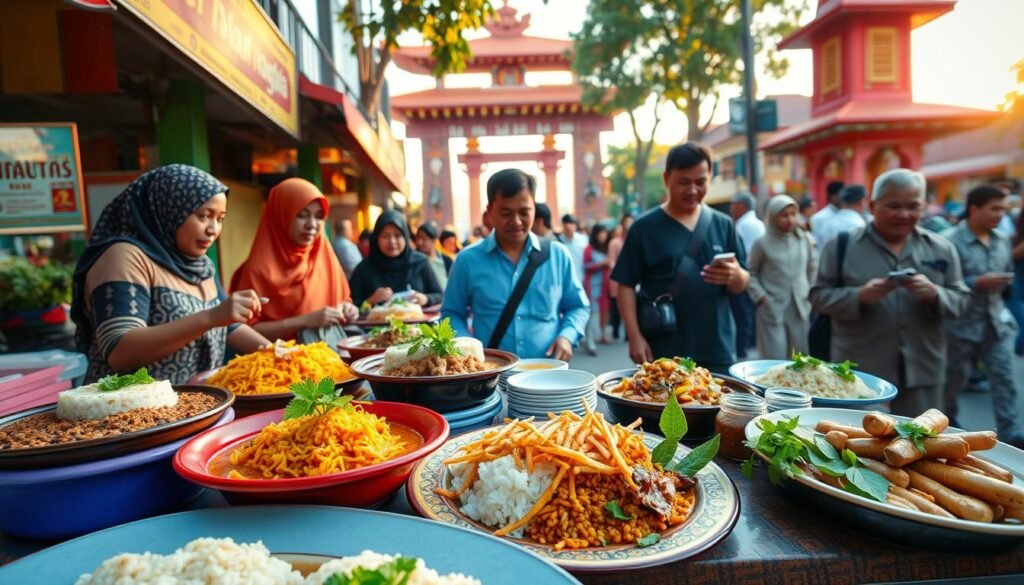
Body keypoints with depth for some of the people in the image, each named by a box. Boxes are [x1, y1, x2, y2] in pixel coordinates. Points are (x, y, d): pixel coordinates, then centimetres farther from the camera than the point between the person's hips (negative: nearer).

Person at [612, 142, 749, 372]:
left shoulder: (723, 225, 6)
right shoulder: (644, 227, -3)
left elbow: (741, 286, 9)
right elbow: (626, 286, -3)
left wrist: (735, 275, -14)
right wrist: (635, 337, -11)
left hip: (718, 352, 3)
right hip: (663, 352, -3)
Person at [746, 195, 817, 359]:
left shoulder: (806, 240, 4)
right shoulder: (763, 243, -5)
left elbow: (813, 268, 14)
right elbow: (751, 273, 1)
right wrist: (760, 296, -9)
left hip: (800, 308, 3)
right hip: (772, 310, -3)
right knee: (775, 360, -1)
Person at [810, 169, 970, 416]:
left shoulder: (941, 248, 7)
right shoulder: (842, 245, -3)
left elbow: (961, 299, 7)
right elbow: (819, 296, -4)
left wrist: (934, 293, -15)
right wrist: (859, 295, -22)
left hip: (922, 371, 3)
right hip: (858, 371, -3)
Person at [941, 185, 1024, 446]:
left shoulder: (1002, 239, 6)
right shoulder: (950, 241, -16)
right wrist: (979, 282, -23)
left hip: (997, 321, 5)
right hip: (963, 323, -5)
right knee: (955, 377, 11)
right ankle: (946, 421, 32)